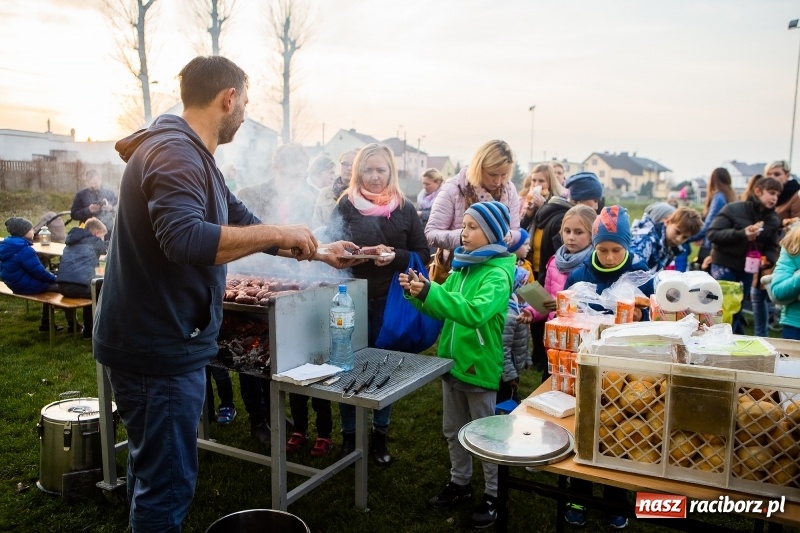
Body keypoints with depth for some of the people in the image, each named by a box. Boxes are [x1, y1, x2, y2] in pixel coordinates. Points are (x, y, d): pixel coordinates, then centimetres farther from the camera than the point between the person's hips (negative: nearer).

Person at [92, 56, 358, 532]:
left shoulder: (190, 154, 13)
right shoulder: (175, 151, -20)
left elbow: (241, 223, 19)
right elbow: (184, 239, -36)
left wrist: (318, 252, 20)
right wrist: (278, 234, -26)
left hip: (162, 342, 11)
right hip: (160, 347, -10)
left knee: (153, 471, 24)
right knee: (168, 483, 3)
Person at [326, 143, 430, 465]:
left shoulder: (405, 209, 3)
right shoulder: (345, 206, 1)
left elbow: (423, 255, 1)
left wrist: (396, 257, -17)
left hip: (390, 301, 1)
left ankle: (379, 435, 28)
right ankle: (349, 434, 25)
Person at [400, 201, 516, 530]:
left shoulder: (498, 274, -18)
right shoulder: (462, 265, 5)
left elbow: (475, 312, -34)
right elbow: (443, 309, 9)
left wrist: (430, 291, -39)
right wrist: (418, 292, -9)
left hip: (480, 366, -7)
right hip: (452, 361, 8)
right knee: (453, 430, 20)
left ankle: (493, 495, 25)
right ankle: (460, 483, 38)